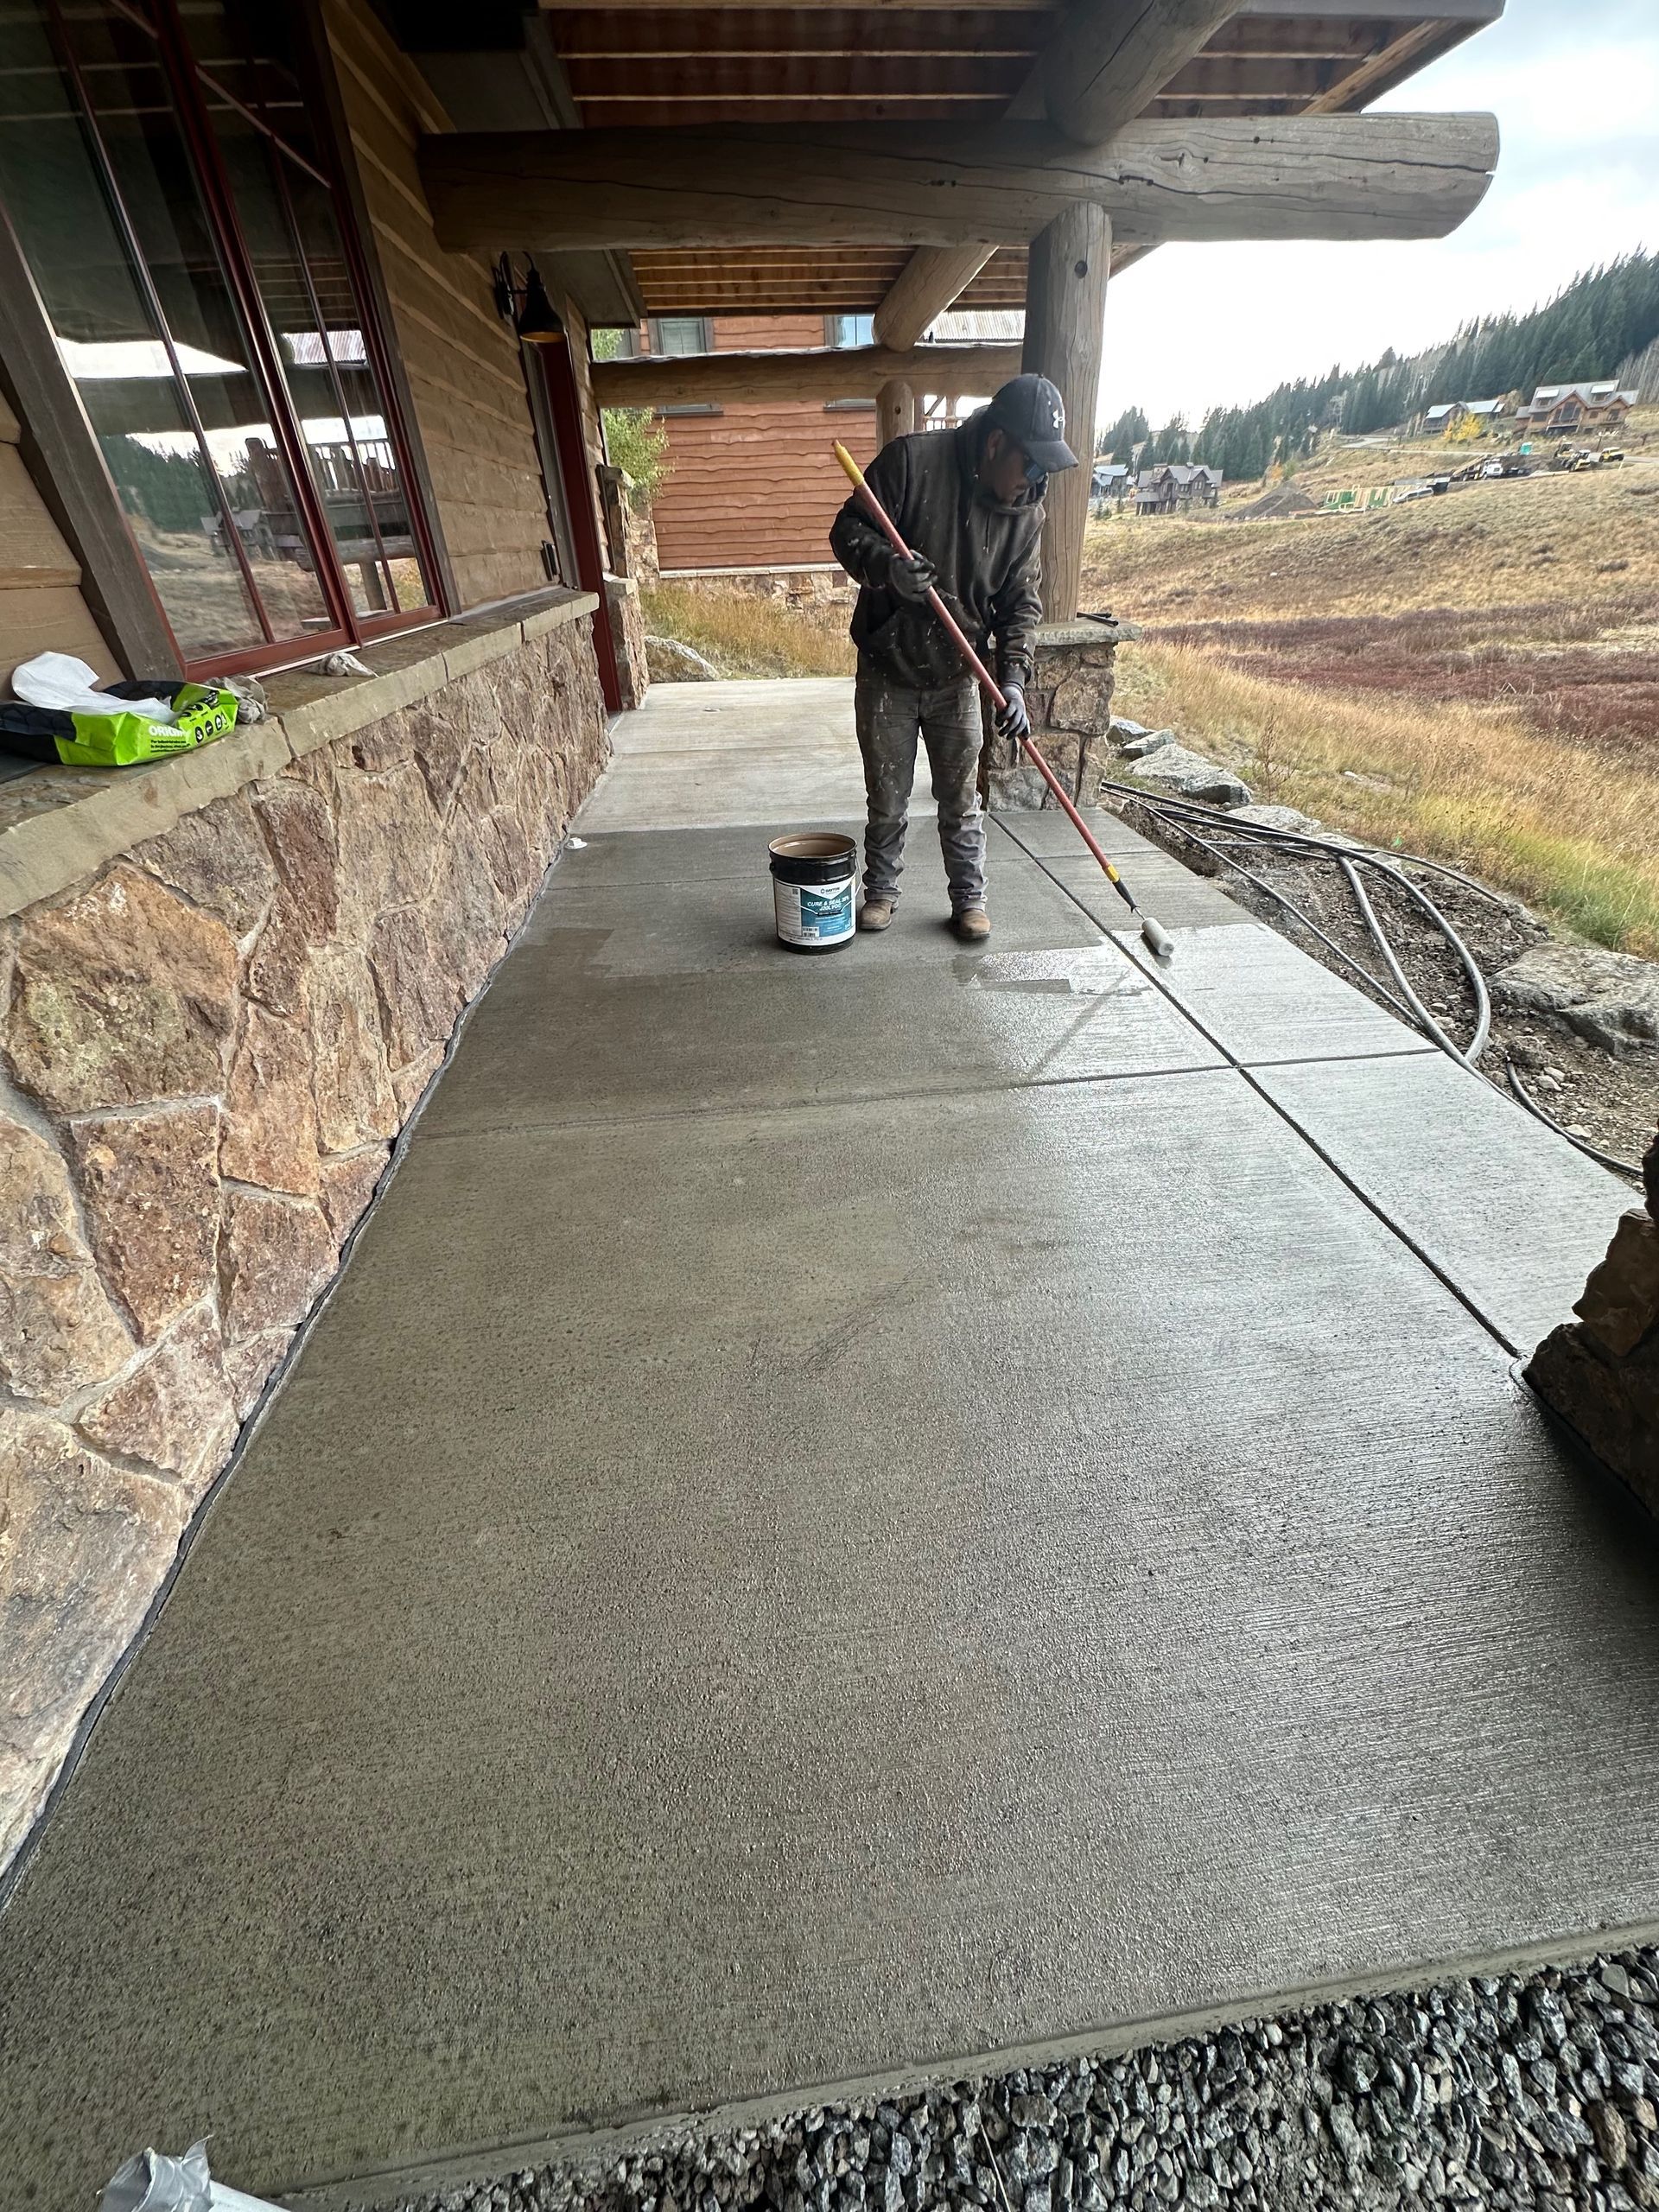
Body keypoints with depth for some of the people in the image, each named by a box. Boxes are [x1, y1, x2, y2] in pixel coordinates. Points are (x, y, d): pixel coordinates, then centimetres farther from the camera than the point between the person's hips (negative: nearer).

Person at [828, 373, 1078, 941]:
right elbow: (847, 530, -11)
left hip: (957, 677, 3)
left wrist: (1013, 677, -12)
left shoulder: (1026, 510, 0)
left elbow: (1020, 601, 3)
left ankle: (969, 899, 20)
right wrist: (887, 566, -31)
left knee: (961, 800, 6)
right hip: (886, 671, -2)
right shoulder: (911, 460, -13)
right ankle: (881, 891, 25)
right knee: (887, 799, 6)